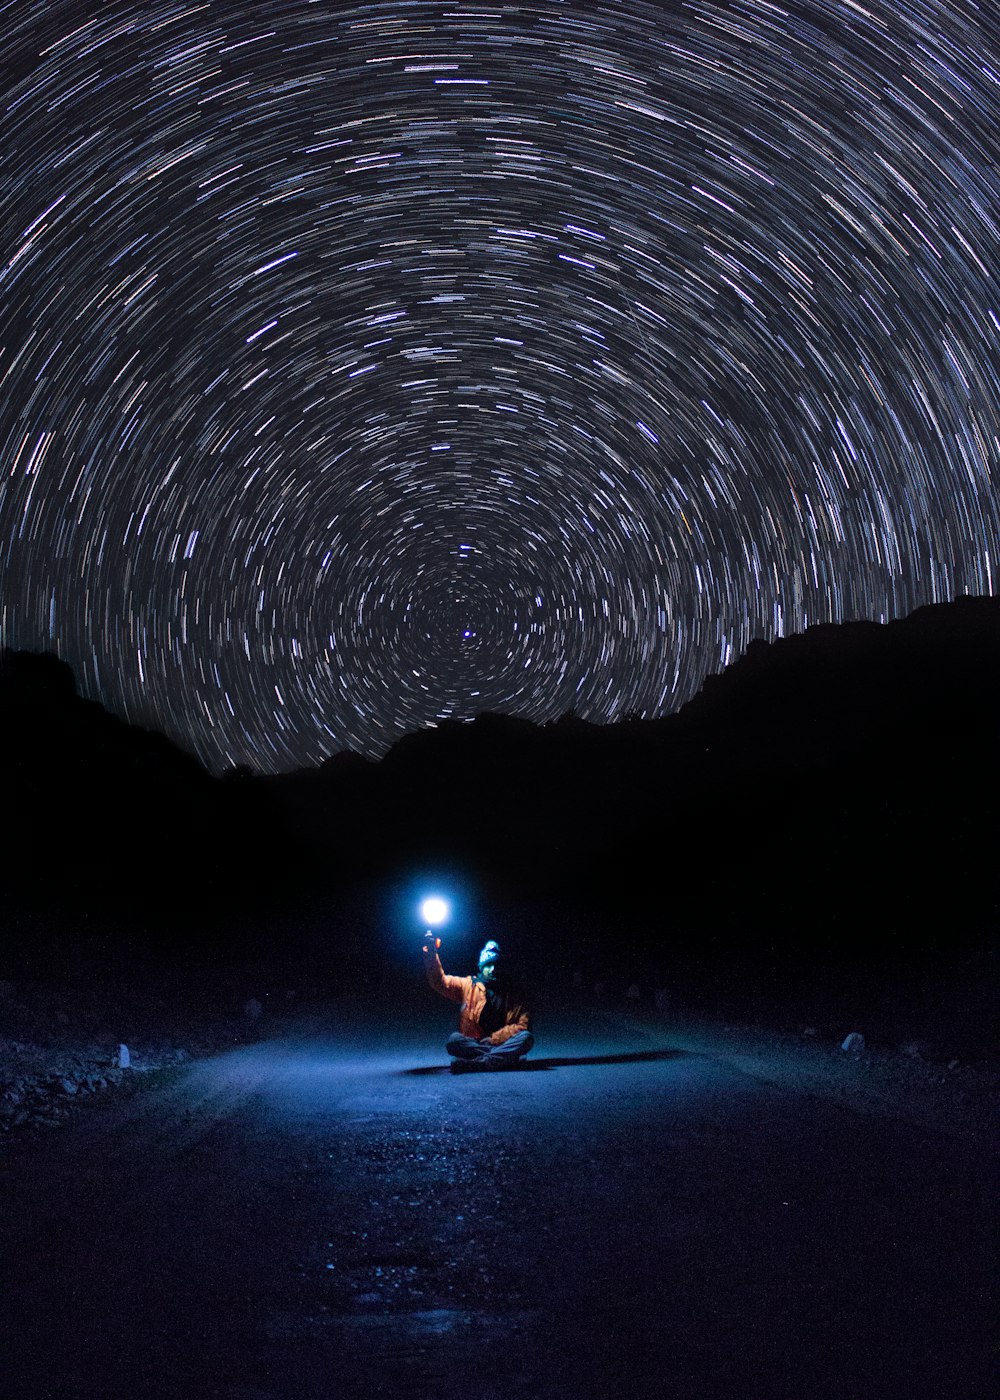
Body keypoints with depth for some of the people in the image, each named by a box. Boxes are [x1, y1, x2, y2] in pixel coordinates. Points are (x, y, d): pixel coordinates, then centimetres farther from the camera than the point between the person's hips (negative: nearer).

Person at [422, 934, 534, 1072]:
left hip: (502, 1043, 0)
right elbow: (440, 982, 3)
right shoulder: (468, 985, 11)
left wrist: (494, 1038, -12)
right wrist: (431, 955, -12)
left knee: (527, 1037, -29)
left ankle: (473, 1063, -38)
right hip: (472, 1045, 0)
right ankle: (506, 1057, -31)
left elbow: (524, 1025, 0)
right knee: (453, 1040, -32)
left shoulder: (513, 992, 9)